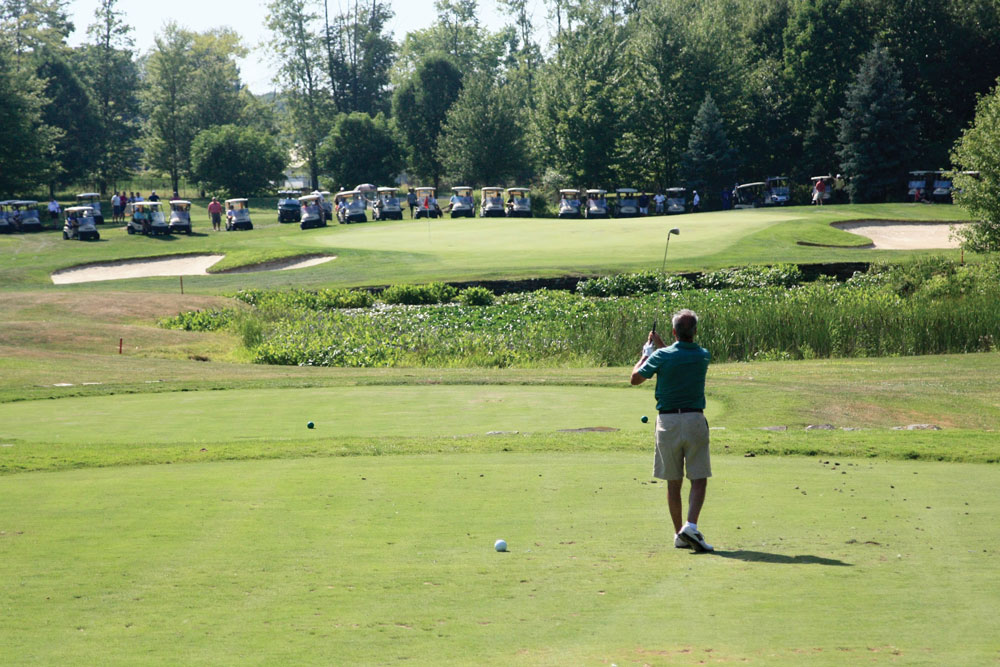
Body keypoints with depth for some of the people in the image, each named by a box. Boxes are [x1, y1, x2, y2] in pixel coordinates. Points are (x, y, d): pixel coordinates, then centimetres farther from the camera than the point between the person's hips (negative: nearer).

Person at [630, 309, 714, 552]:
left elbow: (636, 378, 7)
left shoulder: (662, 356, -7)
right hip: (694, 419, 0)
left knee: (673, 482, 8)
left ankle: (679, 534, 11)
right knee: (699, 480, 0)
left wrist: (646, 353, 20)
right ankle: (691, 526, -20)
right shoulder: (703, 356, 1)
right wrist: (660, 347, 25)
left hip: (667, 421, 0)